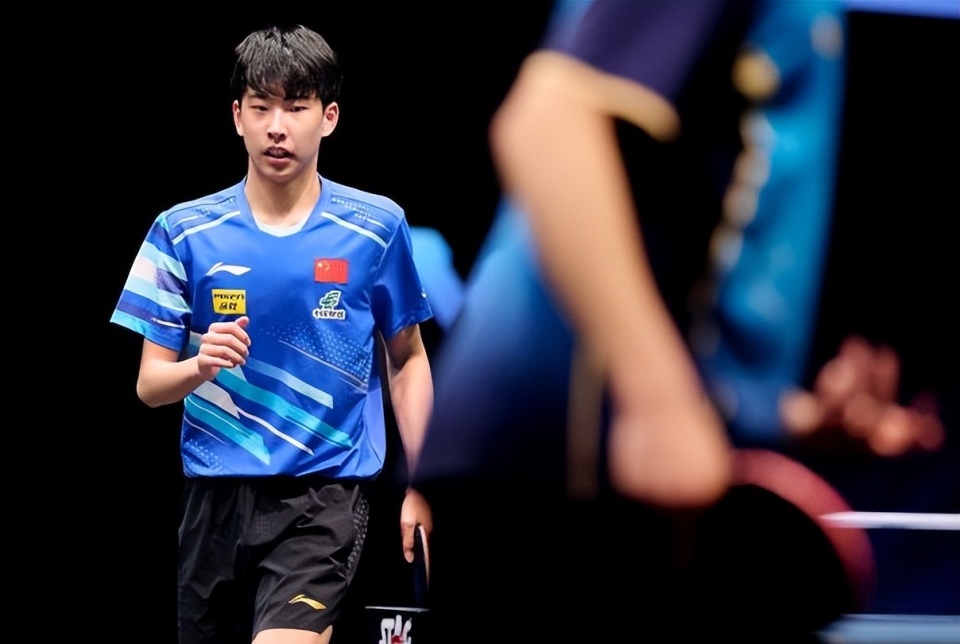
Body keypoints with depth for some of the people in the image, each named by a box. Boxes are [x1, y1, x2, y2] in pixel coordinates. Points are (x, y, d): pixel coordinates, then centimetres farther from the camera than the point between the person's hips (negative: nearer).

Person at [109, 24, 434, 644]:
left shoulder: (378, 227, 0)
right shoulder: (184, 232, 1)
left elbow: (407, 361, 11)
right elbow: (150, 385, 4)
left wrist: (418, 487, 3)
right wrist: (199, 366, -18)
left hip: (327, 497, -2)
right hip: (217, 498, 3)